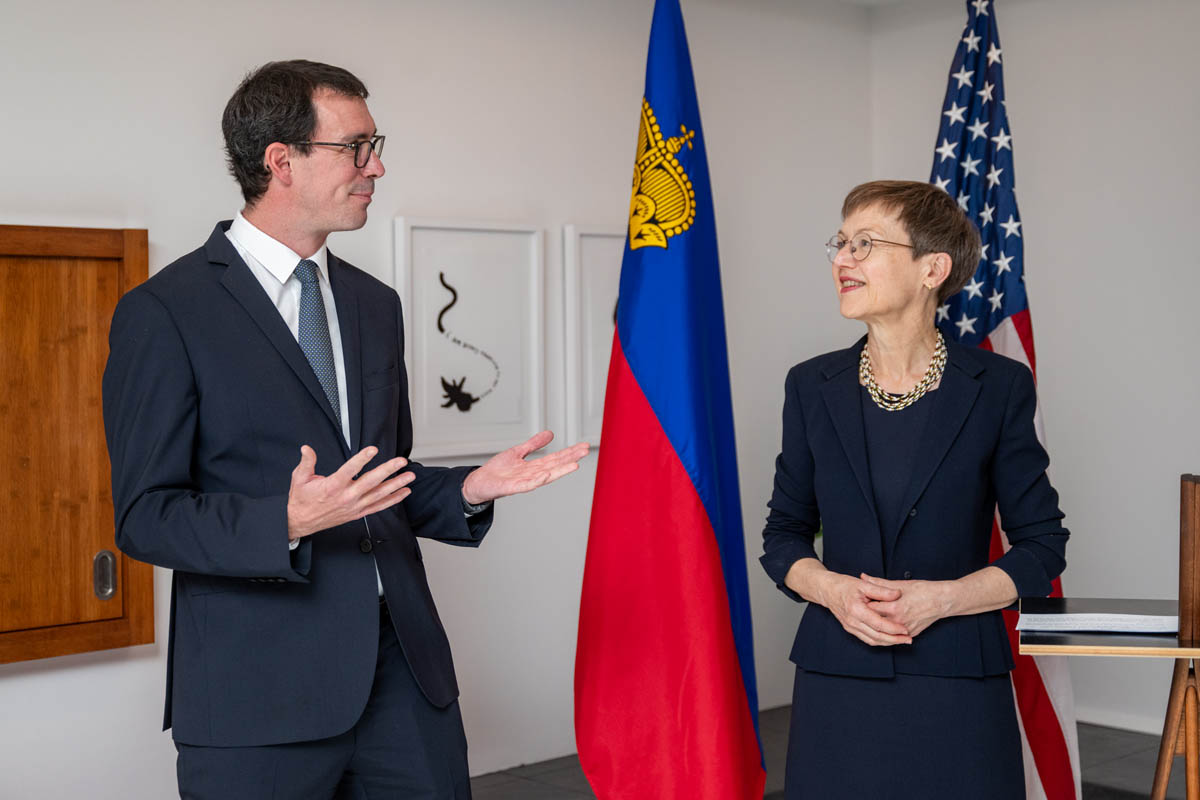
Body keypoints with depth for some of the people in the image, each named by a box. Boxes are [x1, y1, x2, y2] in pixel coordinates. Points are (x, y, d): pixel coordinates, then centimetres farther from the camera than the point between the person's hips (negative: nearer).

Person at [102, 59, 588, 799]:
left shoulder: (375, 305, 15)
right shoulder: (165, 312, -6)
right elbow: (145, 515, -9)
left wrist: (470, 490, 1)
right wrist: (287, 523, -24)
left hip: (403, 667, 6)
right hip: (261, 690, -5)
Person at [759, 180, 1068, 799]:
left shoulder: (999, 387, -2)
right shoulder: (812, 387, 5)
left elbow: (1042, 546, 2)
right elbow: (784, 533, 10)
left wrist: (940, 597, -13)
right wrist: (831, 588, -10)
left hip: (956, 683, -2)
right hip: (837, 679, 2)